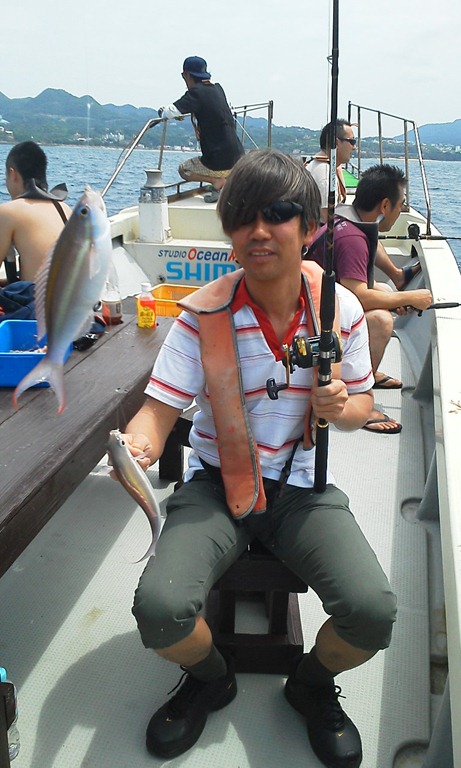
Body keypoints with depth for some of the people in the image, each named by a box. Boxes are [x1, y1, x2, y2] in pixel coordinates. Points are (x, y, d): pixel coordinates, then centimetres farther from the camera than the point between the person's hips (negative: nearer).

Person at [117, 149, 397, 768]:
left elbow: (362, 404, 7)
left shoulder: (340, 308, -5)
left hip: (303, 487, 1)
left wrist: (342, 407, -17)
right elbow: (161, 407, -14)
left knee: (373, 612, -22)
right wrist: (139, 444, -38)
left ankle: (313, 683, 18)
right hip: (215, 485, -1)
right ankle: (210, 679, 16)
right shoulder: (206, 313, -11)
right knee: (160, 609, -24)